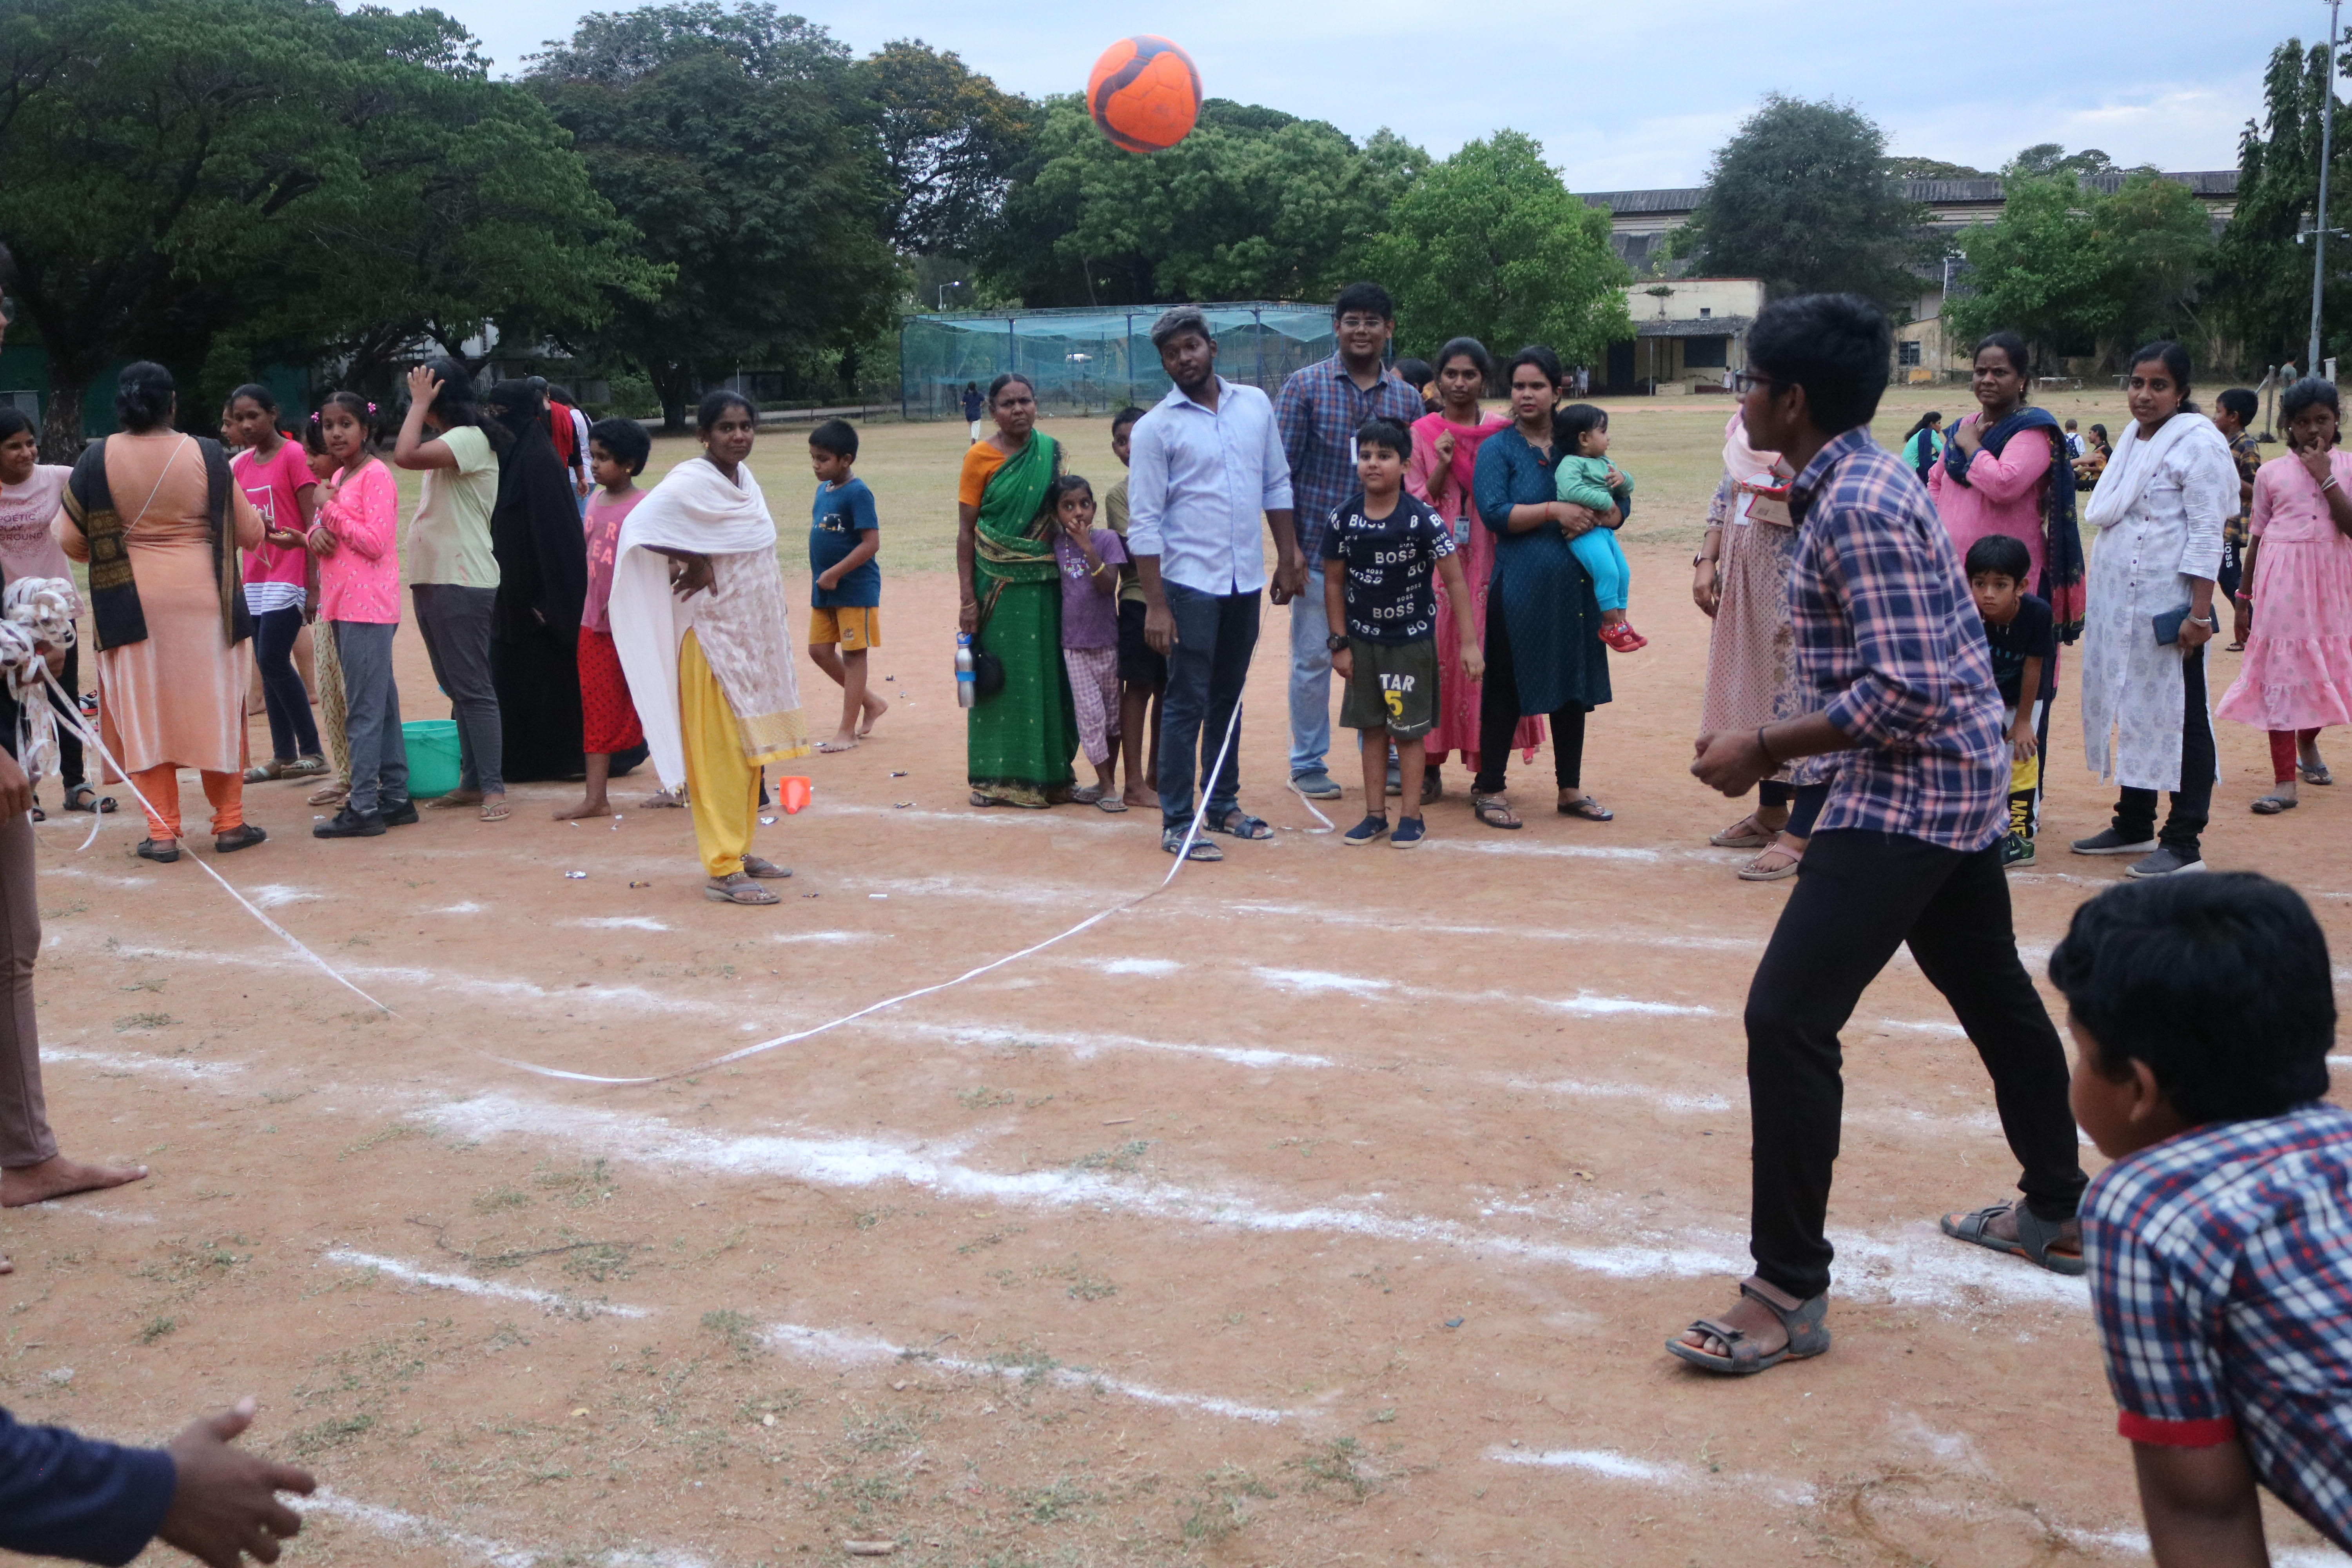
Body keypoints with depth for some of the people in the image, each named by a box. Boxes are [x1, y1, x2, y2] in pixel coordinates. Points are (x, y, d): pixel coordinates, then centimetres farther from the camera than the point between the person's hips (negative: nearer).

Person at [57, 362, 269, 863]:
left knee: (146, 713, 7)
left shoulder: (96, 461, -5)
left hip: (131, 602, 0)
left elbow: (72, 541, 1)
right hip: (203, 597, 0)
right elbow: (248, 531, 0)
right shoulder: (206, 456, -7)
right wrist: (258, 520, 22)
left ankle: (162, 832, 7)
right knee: (216, 707, 11)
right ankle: (230, 823, 16)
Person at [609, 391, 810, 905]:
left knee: (748, 749, 14)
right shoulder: (691, 483, -15)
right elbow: (639, 528, -25)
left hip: (753, 634, 8)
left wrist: (703, 566, -1)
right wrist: (694, 563, -16)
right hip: (713, 636, -8)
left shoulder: (745, 478, 9)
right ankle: (723, 871, -3)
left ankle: (739, 849, 24)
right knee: (719, 751, -6)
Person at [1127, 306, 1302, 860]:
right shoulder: (1155, 428, -7)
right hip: (1190, 583, -5)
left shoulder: (1255, 405, 7)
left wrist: (1288, 558, 10)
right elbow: (1144, 523, -9)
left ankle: (1223, 805, 26)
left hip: (1246, 580, 5)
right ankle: (1177, 823, 3)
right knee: (1187, 702, -3)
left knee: (1229, 697, 15)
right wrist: (1155, 605, -14)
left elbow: (1277, 486, 14)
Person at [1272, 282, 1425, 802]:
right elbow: (1281, 473, -4)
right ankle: (1308, 765, 17)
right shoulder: (1305, 387, -2)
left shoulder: (1406, 397, 7)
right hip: (1318, 550, -2)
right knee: (1313, 657, 4)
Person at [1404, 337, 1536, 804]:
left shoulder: (1503, 432, 8)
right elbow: (1413, 504, 2)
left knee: (1486, 658, 0)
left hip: (1487, 563, 1)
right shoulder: (1422, 434, 5)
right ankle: (1430, 769, 4)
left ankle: (1488, 770, 8)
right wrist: (1442, 466, -12)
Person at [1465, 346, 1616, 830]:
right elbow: (1494, 513, -14)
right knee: (1506, 688, 1)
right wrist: (1552, 511, -19)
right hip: (1520, 587, -4)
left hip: (1575, 586, 5)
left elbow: (1614, 511, 11)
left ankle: (1571, 789, 22)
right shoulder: (1498, 448, 0)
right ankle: (1488, 789, 11)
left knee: (1573, 685, 11)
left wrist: (1595, 514, -10)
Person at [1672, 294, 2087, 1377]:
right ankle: (2057, 1214, 42)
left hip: (1910, 785, -11)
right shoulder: (1863, 478, 10)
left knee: (1788, 1014, -14)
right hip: (1961, 772, 11)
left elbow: (1903, 695, -25)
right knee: (1992, 993, 23)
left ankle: (1790, 1291, -8)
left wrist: (1763, 751, -20)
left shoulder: (1856, 508, -21)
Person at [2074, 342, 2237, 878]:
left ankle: (2185, 844, 2)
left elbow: (2207, 535, -15)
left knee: (2180, 718, -2)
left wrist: (2200, 613, -20)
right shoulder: (2133, 438, 15)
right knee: (2130, 710, 15)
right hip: (2119, 604, 8)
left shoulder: (2197, 444, -10)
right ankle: (2134, 825, 26)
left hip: (2168, 607, -8)